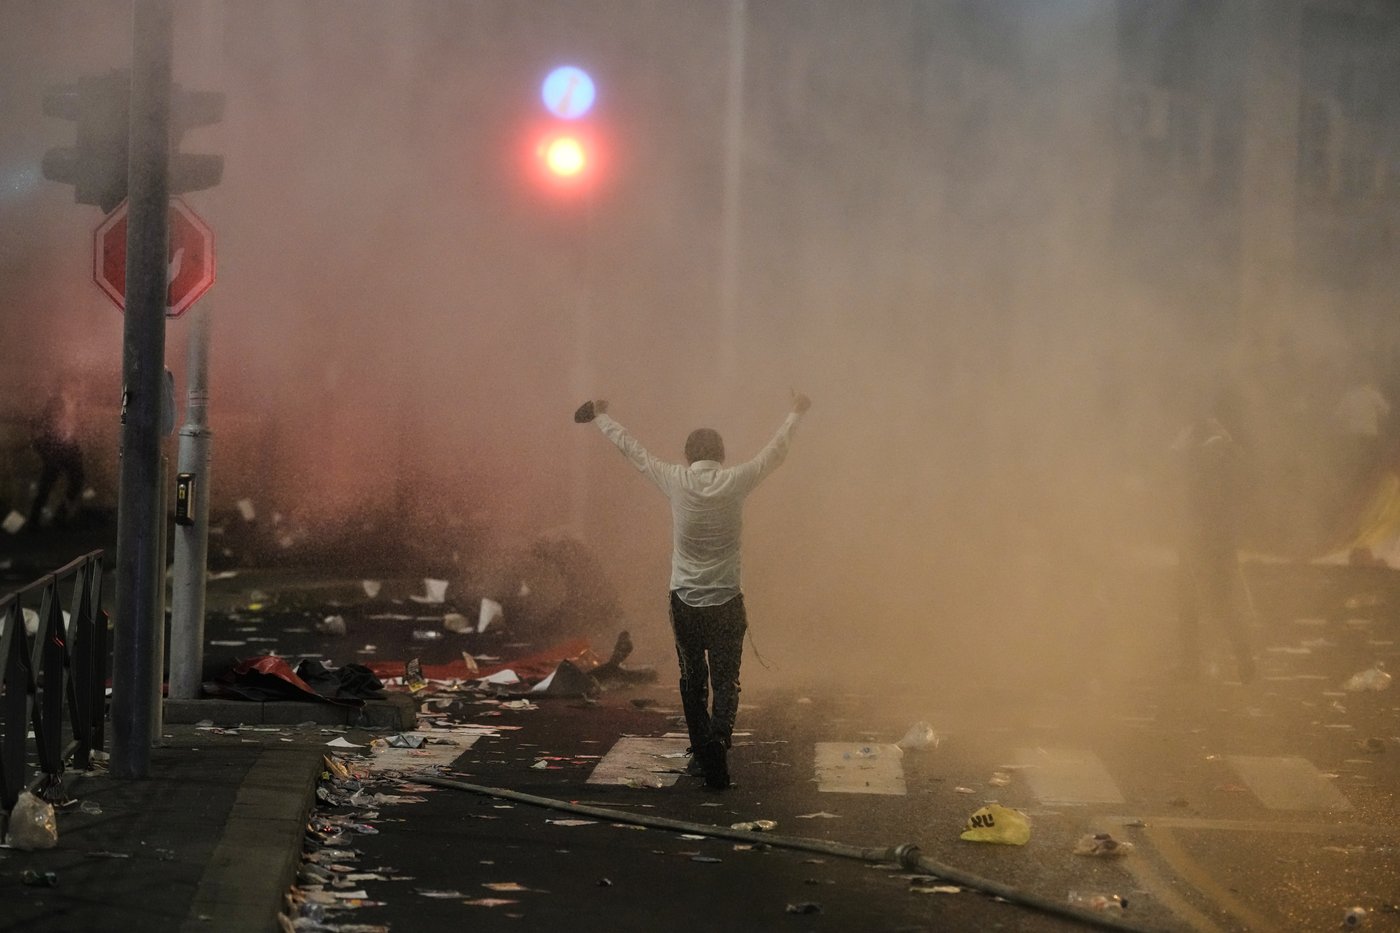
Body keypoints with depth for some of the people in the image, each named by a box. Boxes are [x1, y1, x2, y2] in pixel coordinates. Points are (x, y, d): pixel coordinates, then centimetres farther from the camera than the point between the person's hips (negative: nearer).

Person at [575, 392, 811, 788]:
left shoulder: (676, 481, -5)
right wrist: (796, 414, 26)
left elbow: (632, 450, 7)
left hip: (685, 603, 1)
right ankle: (719, 737, -23)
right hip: (726, 603, -1)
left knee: (693, 680, 14)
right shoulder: (735, 482, -6)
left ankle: (701, 749, 16)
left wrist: (600, 417, 22)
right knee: (726, 681, 1)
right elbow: (776, 451, 9)